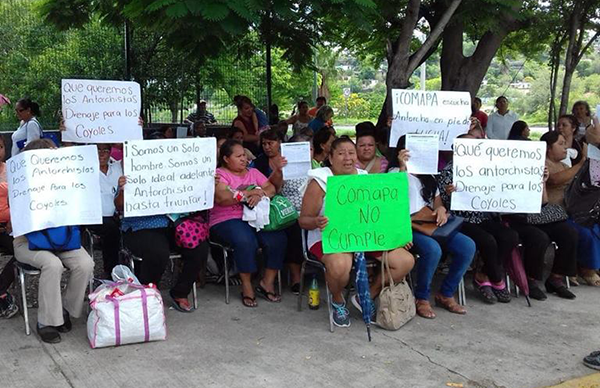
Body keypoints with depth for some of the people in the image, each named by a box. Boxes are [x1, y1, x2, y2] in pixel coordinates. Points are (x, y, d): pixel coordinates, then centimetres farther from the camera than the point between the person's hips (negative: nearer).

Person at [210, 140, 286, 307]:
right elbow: (221, 198, -15)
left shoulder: (253, 172, 21)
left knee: (278, 238, -22)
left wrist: (259, 194, -16)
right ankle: (247, 287, -15)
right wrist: (250, 192, -10)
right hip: (227, 220, -5)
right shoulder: (219, 174, 4)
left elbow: (271, 188, 8)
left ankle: (267, 282, -5)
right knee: (246, 240, -35)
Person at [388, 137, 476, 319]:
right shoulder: (395, 172, 8)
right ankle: (421, 298, -14)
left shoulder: (428, 175, 27)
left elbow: (437, 199, 26)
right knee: (433, 249, -36)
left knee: (468, 246, -16)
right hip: (408, 226, -6)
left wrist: (441, 209, 3)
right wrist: (403, 167, -19)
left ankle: (445, 294, -3)